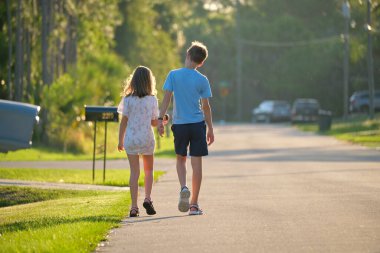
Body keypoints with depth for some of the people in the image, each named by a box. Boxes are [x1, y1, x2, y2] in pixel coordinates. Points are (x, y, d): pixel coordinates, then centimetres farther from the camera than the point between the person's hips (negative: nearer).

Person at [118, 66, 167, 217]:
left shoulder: (128, 99, -6)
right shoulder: (152, 100, -6)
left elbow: (124, 121, -4)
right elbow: (154, 123, -3)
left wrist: (120, 140, 4)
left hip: (130, 139, 0)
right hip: (147, 139, 0)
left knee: (134, 172, 3)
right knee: (148, 170, 18)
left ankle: (134, 206, -3)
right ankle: (147, 198, 1)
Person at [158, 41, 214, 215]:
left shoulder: (173, 75, -3)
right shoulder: (202, 80, -3)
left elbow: (166, 98, -7)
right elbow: (206, 106, 1)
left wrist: (160, 119, -3)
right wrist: (210, 129, 9)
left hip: (179, 124, 1)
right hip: (198, 124, -1)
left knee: (181, 159, 19)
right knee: (196, 162, 3)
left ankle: (184, 187, -8)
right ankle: (194, 204, 3)